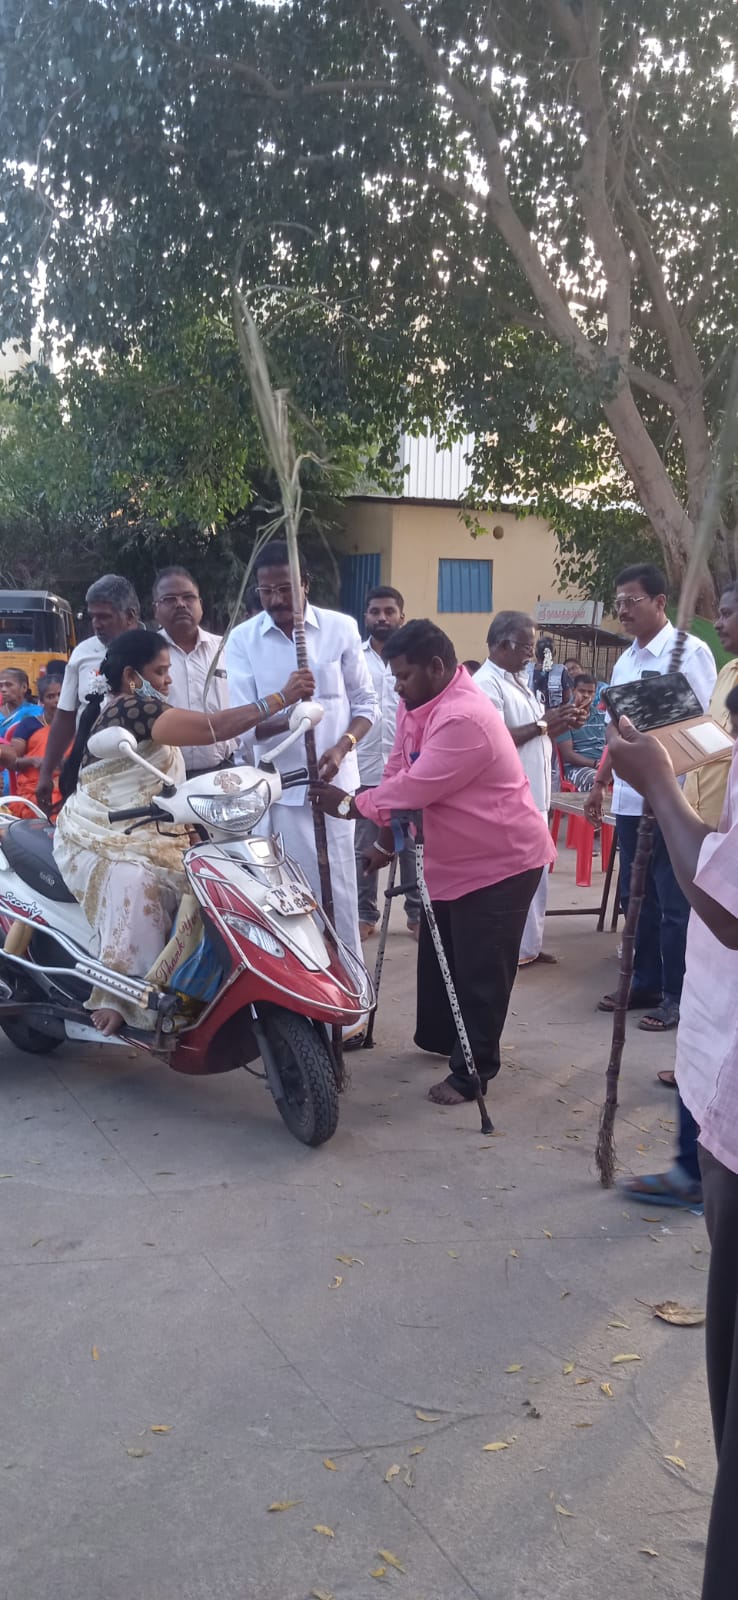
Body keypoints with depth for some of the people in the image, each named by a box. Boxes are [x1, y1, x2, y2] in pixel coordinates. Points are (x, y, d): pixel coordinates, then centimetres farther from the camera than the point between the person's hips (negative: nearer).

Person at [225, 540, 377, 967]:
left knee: (335, 890, 2)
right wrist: (286, 717, -27)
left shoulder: (342, 628, 1)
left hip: (331, 782, 0)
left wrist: (341, 748, -12)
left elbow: (366, 703, 7)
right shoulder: (243, 639, 1)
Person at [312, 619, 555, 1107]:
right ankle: (438, 1038, 39)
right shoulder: (418, 705, 2)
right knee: (438, 958, 21)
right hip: (451, 858, 10)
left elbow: (415, 787, -30)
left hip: (501, 860, -10)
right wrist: (387, 824, -8)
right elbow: (399, 767, 6)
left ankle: (472, 1072, 7)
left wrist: (351, 805, -18)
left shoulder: (464, 719, -30)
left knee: (481, 973, -3)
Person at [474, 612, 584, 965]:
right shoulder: (486, 684, -14)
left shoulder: (521, 682, 16)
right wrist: (543, 724, -19)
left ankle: (528, 943, 24)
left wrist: (561, 725, 4)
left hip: (533, 796, 10)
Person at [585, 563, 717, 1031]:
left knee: (674, 903, 1)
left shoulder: (690, 651, -8)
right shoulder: (625, 660, 13)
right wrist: (600, 785, 19)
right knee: (637, 898, 14)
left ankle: (677, 995, 11)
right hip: (630, 798, 7)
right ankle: (645, 983, 26)